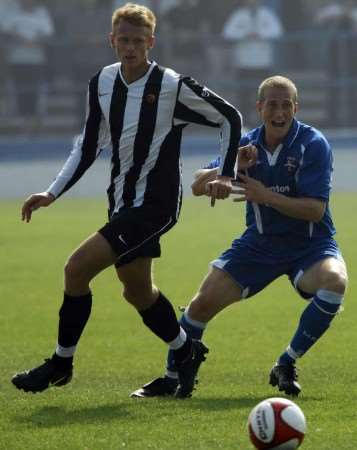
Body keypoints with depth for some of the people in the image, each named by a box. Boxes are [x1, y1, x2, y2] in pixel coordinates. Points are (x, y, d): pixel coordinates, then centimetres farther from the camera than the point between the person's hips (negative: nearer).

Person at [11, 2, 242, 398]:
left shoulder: (173, 86, -13)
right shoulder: (101, 84, 4)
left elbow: (229, 118, -1)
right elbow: (88, 146, 14)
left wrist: (225, 175, -8)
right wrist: (52, 193, 7)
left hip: (155, 203, -7)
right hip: (122, 202, 7)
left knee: (77, 268, -16)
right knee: (138, 291, 15)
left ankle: (61, 363, -2)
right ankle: (186, 352, 39)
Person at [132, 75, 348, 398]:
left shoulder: (313, 144, -15)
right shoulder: (248, 145, -1)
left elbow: (316, 209, -22)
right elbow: (198, 186, -3)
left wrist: (265, 195, -29)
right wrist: (232, 166, -20)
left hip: (310, 244, -4)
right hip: (260, 243, 4)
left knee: (335, 281, -34)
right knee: (204, 302, -7)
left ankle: (286, 366, -16)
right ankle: (171, 377, 14)